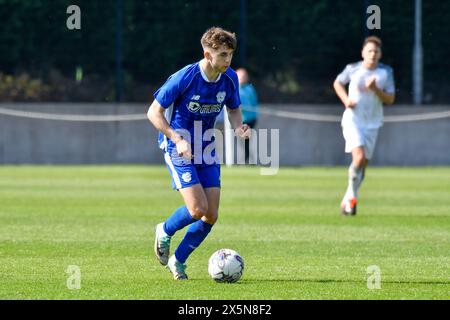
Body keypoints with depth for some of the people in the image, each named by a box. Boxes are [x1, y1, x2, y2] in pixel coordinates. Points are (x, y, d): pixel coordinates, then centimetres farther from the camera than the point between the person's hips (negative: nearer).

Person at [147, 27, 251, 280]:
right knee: (198, 209, -19)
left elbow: (234, 109, 13)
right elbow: (154, 112, -13)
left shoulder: (230, 78, -5)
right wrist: (178, 140, -24)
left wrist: (239, 127, -9)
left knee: (211, 216, -1)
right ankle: (165, 232, 13)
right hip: (178, 147, -6)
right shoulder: (184, 78, -21)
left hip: (206, 148, 6)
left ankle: (178, 260, 19)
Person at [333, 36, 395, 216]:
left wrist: (375, 89, -20)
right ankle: (352, 196, -7)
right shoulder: (352, 69, -3)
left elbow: (390, 99, -3)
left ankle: (348, 200, 24)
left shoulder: (386, 72, -1)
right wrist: (345, 99, -3)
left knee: (363, 165, 5)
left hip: (372, 124, 2)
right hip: (353, 120, -2)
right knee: (359, 157, -22)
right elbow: (337, 83, 15)